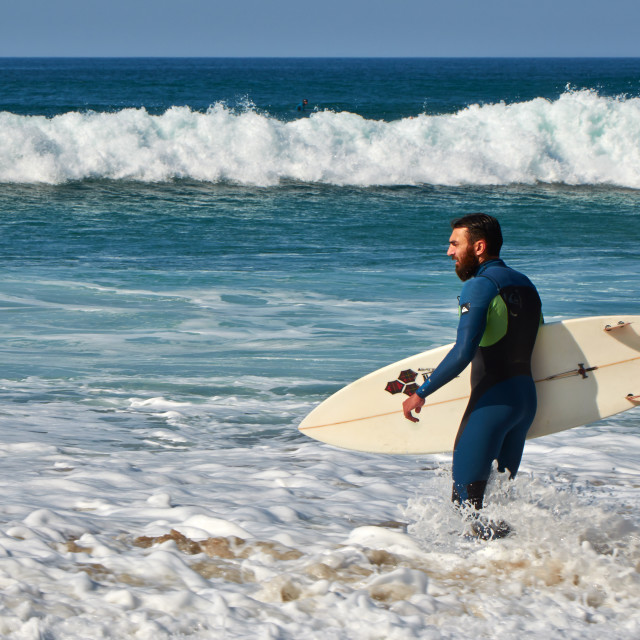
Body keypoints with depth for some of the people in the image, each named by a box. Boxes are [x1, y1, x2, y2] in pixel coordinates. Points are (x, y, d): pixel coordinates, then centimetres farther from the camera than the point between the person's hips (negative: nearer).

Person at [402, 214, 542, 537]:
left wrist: (421, 393, -15)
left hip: (492, 401, -9)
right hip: (527, 398, 9)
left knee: (466, 499, -5)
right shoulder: (525, 285, 15)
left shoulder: (480, 286, -12)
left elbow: (463, 352, -21)